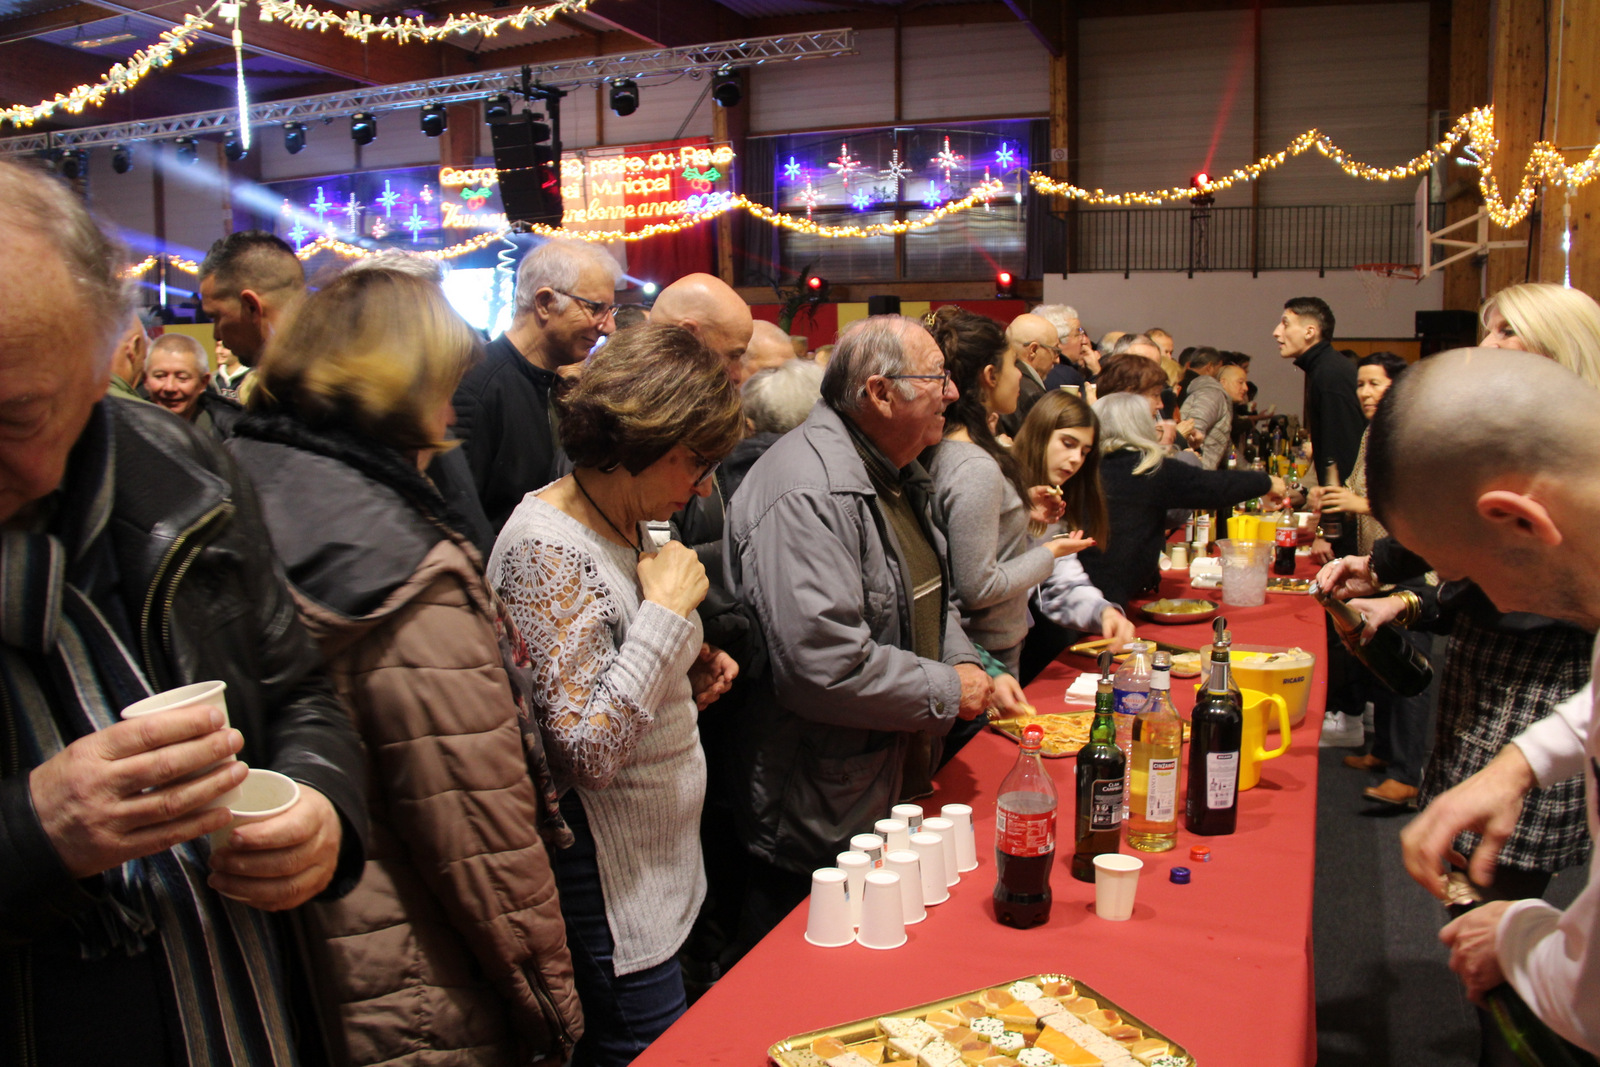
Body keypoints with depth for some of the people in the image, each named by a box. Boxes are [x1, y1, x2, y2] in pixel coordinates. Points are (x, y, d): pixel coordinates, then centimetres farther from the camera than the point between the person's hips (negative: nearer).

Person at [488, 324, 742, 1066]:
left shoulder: (630, 525, 6)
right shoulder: (546, 549, -22)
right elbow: (588, 752, -27)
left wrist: (688, 678, 2)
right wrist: (667, 613, -24)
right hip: (609, 894, -9)